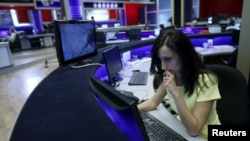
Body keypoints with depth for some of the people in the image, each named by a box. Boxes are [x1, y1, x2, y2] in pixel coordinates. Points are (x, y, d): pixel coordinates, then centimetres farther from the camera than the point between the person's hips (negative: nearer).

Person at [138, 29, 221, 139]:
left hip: (202, 137, -4)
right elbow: (153, 102, 0)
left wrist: (175, 93, -34)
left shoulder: (205, 81, -27)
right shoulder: (170, 76, -9)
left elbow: (193, 130, -26)